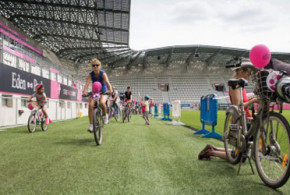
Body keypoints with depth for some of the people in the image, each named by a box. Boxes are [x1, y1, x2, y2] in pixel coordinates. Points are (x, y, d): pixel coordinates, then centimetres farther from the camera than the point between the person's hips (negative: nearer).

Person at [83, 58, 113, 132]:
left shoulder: (103, 73, -18)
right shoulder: (90, 74, -12)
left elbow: (107, 82, -35)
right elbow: (87, 83, -27)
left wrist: (110, 90, -55)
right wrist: (85, 91, -48)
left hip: (103, 92, -2)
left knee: (102, 102, -34)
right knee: (90, 105, -22)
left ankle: (106, 115, -3)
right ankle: (91, 125, -11)